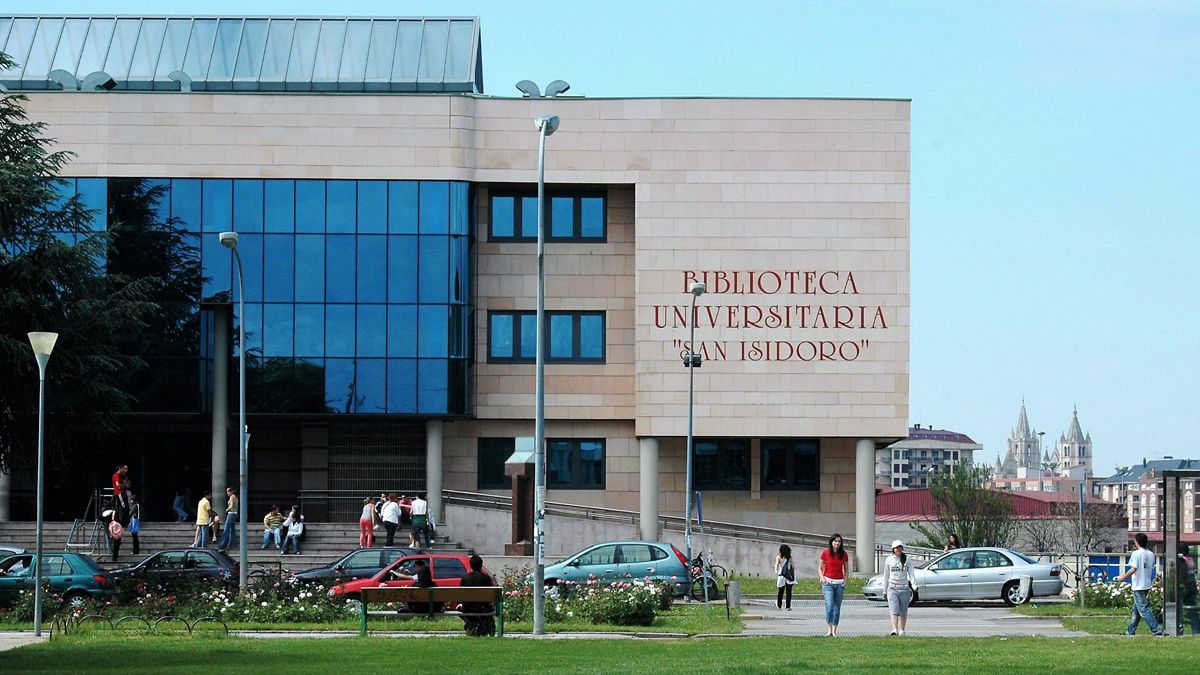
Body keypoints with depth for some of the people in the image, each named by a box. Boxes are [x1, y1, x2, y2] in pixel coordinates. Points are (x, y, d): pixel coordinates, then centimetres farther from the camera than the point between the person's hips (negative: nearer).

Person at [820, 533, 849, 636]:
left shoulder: (843, 554, 4)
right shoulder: (825, 553, -1)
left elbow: (846, 569, 13)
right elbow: (820, 568, 6)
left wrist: (845, 581, 0)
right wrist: (823, 579, -9)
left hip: (839, 583, 2)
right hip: (828, 582, -2)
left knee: (837, 608, 2)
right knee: (829, 606, -16)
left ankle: (834, 631, 8)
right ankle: (829, 629, -14)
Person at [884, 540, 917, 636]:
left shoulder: (907, 560, 4)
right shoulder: (889, 560, 7)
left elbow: (911, 574, -3)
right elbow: (886, 576, 13)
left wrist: (914, 585, -21)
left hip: (904, 588, 0)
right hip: (892, 588, 0)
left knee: (903, 612, 7)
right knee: (894, 610, -15)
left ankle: (902, 630, 20)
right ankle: (894, 630, -27)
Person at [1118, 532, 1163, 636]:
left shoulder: (1136, 554, -14)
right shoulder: (1151, 554, 8)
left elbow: (1133, 569, -21)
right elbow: (1152, 569, 14)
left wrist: (1122, 577, -12)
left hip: (1138, 586, -8)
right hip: (1147, 585, 8)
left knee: (1143, 609, -6)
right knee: (1136, 609, 15)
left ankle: (1156, 629, -12)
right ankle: (1131, 631, 19)